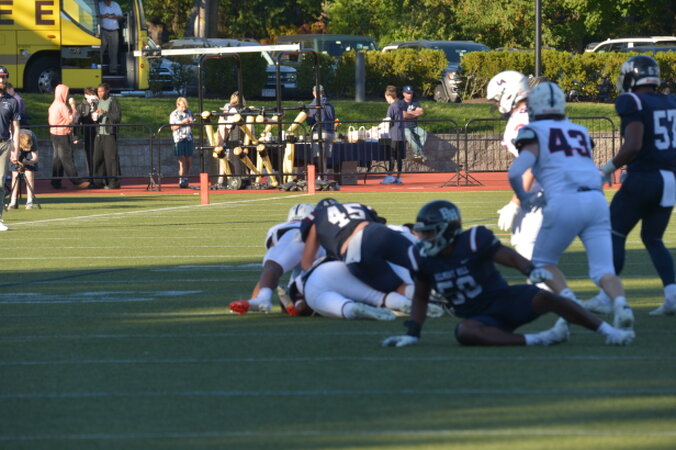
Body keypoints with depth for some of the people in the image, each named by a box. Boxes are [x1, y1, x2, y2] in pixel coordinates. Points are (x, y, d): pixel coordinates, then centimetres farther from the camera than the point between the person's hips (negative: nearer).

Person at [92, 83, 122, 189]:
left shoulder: (113, 101, -4)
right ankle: (99, 182, 7)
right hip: (99, 133, 7)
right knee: (98, 158, 2)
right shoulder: (99, 102, 16)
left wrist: (105, 112, -19)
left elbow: (118, 117, -12)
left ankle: (113, 182, -4)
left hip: (109, 134, -7)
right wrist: (94, 118, 2)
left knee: (111, 158, -7)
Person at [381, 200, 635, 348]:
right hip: (481, 318, 3)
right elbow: (421, 297, 13)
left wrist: (531, 271, -39)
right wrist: (412, 334, 8)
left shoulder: (474, 241, -15)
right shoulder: (422, 258, -1)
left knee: (545, 298, -32)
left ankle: (609, 332, -27)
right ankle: (540, 339, -34)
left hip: (507, 301, -3)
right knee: (464, 332, -34)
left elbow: (509, 256, -19)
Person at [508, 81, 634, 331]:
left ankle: (569, 301, -8)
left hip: (564, 206, -4)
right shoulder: (580, 132, 24)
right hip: (597, 200, 4)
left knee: (543, 261, 16)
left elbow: (515, 173, -6)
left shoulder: (535, 134, 7)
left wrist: (523, 198, 14)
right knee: (603, 270, 1)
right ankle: (620, 304, -28)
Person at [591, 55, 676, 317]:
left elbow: (633, 146, -20)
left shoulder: (634, 104, -11)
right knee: (653, 239, 17)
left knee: (615, 234, 7)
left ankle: (606, 297, 5)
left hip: (642, 177, -7)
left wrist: (609, 168, -8)